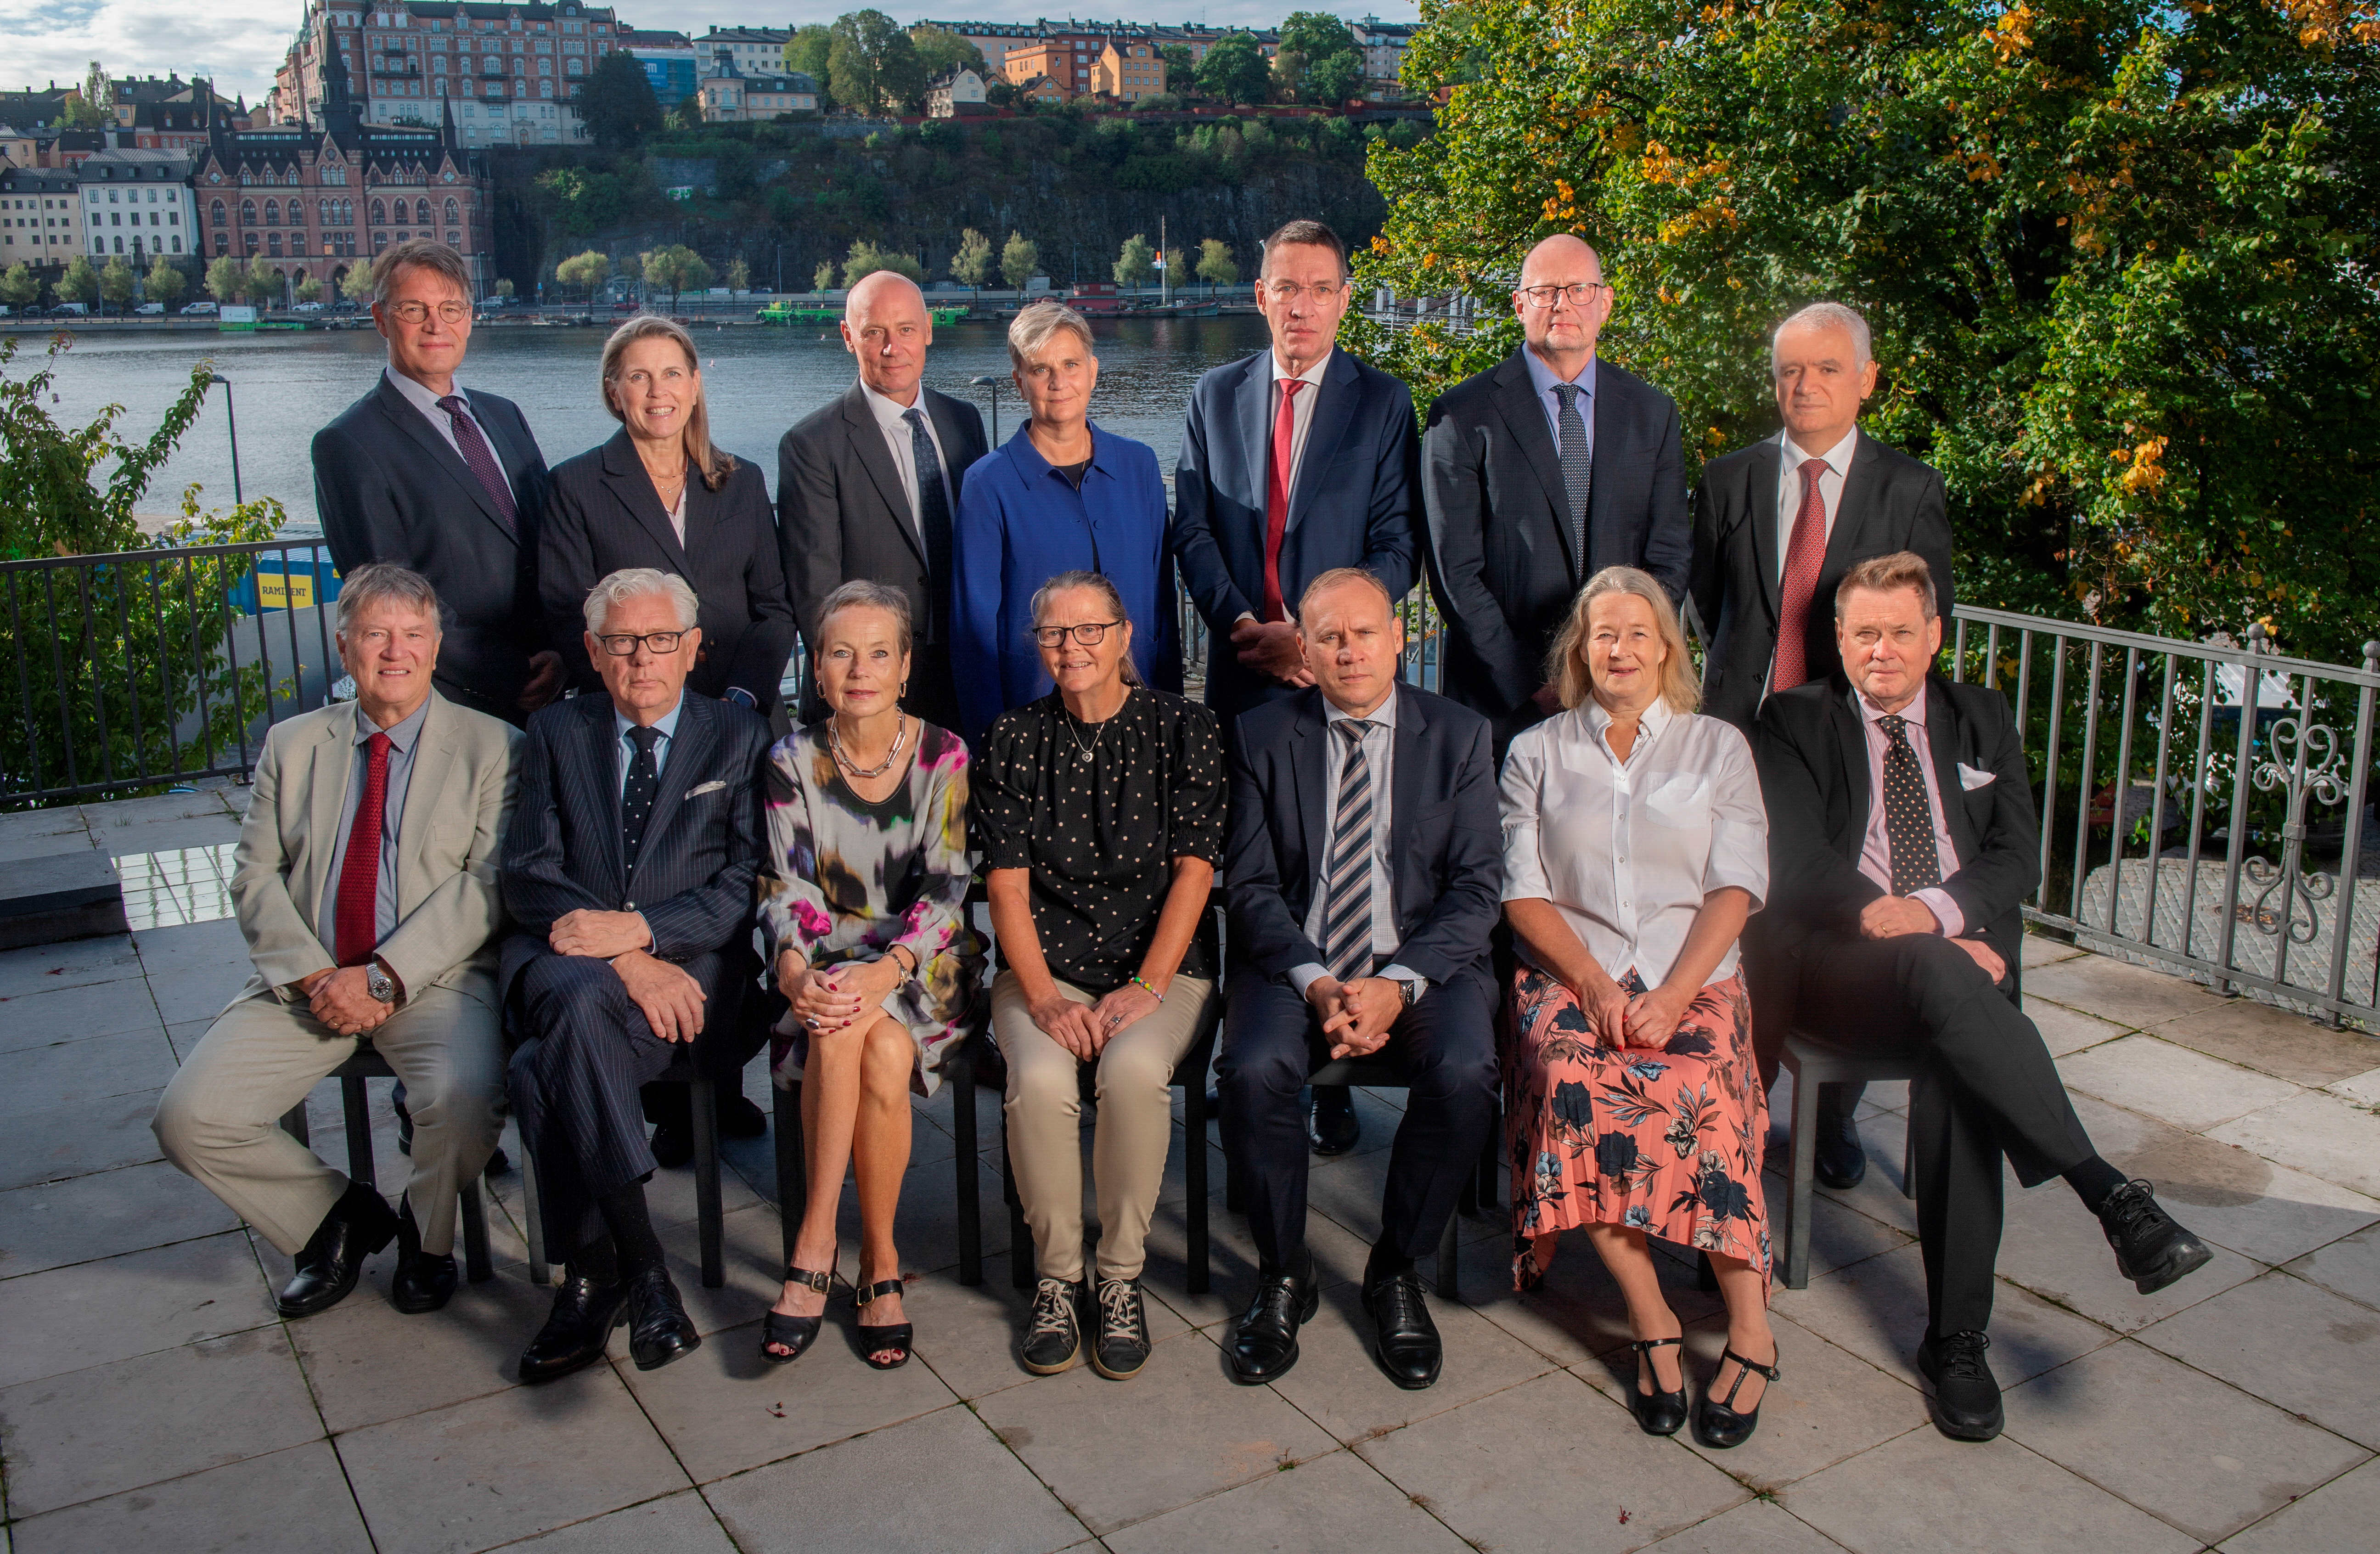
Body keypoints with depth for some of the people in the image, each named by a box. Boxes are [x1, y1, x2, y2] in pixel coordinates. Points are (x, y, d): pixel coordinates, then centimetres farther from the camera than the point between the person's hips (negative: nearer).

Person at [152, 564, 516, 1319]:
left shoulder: (492, 747, 2)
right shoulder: (291, 745, 14)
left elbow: (486, 884, -8)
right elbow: (256, 876, 7)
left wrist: (382, 976, -17)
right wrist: (310, 977, -10)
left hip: (436, 979, -3)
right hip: (306, 982, 4)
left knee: (466, 1100, -32)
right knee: (189, 1117, -14)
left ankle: (425, 1233, 2)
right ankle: (337, 1219, 12)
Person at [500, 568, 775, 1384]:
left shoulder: (740, 738, 12)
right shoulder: (555, 734, 17)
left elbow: (749, 885, 1)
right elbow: (529, 879, 5)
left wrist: (639, 928, -15)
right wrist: (626, 960, -13)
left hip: (692, 965, -2)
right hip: (570, 959, 2)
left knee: (545, 1068, -32)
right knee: (580, 1000, -35)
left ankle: (593, 1277, -23)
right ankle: (639, 1267, -29)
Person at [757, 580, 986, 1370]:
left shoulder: (943, 756, -2)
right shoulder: (795, 760, 3)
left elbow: (945, 888, -8)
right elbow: (785, 886, -2)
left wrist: (886, 972, -25)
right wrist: (796, 970, -22)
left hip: (922, 966, -1)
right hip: (827, 965, 1)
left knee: (884, 1051, -32)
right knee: (838, 1031, -34)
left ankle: (815, 1247, -13)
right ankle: (877, 1269, -26)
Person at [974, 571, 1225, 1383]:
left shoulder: (1182, 728, 2)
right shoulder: (1012, 739, 7)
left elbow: (1194, 870, -4)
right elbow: (1007, 884, 0)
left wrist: (1145, 989, -14)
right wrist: (1044, 998, -14)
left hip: (1162, 966, -1)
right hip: (1043, 966, 1)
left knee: (1134, 1071, -32)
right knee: (1040, 1080, -30)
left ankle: (1121, 1277, -13)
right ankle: (1057, 1277, -8)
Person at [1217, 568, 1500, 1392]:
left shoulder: (1458, 736, 4)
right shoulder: (1263, 736, 5)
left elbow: (1476, 888, -1)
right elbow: (1249, 886, 1)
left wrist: (1398, 984, -16)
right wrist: (1314, 982, -16)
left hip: (1424, 964, 0)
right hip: (1297, 964, 0)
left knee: (1466, 1073, -29)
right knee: (1254, 1071, -29)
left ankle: (1395, 1273, -4)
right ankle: (1282, 1277, -3)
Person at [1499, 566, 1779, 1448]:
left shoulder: (1719, 749, 15)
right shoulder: (1536, 754, 16)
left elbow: (1735, 888, 4)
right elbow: (1524, 892, 7)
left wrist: (1671, 997, -12)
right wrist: (1594, 985, -10)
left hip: (1692, 980, 0)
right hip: (1570, 975, 0)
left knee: (1700, 1091, -33)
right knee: (1572, 1084, -33)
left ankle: (1749, 1326, -22)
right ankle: (1653, 1323, -24)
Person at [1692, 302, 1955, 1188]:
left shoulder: (1910, 491, 5)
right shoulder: (1728, 482, 9)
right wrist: (1742, 681, 11)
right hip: (1745, 732, 1)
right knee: (1746, 932, 0)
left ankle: (1835, 1116, 19)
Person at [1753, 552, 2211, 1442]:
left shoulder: (1982, 720, 20)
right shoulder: (1796, 723, 12)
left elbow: (2017, 857, 8)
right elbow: (1797, 863, -2)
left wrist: (1933, 911, -13)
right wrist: (1888, 921, -17)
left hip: (1961, 952, 2)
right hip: (1841, 965, -2)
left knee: (1955, 1067, -31)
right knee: (1941, 974, -37)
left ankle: (1957, 1340, -25)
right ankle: (2113, 1199, -41)